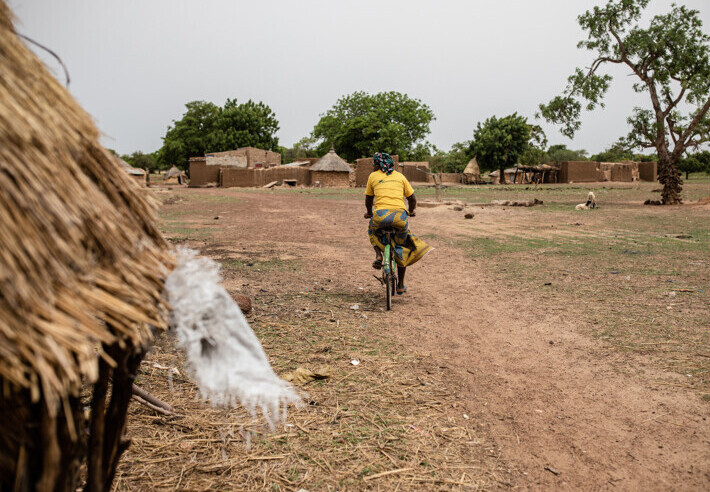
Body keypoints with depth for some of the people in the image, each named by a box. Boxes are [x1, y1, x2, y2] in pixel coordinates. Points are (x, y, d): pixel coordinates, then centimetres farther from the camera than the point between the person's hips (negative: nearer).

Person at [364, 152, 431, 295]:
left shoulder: (373, 176, 14)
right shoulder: (400, 176, 17)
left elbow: (368, 199, 23)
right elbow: (412, 198, 20)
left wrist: (369, 212, 43)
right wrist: (411, 211, 40)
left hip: (380, 214, -1)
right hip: (400, 215, 1)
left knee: (373, 231, 36)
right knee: (401, 249, 21)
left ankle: (378, 255, 11)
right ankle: (400, 285, 24)